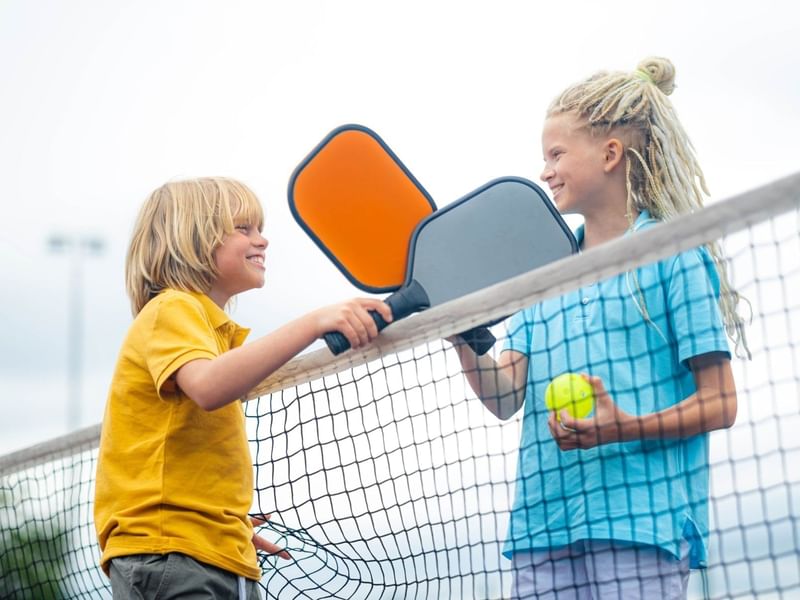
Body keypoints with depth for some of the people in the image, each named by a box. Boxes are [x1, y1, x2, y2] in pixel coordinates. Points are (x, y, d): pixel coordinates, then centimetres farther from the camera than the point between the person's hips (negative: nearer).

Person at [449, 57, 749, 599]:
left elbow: (719, 403, -4)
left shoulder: (674, 255, 0)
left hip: (640, 526, -5)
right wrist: (459, 335, -9)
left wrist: (629, 427, -19)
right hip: (543, 532, 5)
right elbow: (505, 398, 8)